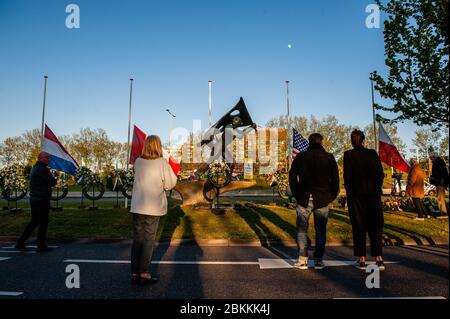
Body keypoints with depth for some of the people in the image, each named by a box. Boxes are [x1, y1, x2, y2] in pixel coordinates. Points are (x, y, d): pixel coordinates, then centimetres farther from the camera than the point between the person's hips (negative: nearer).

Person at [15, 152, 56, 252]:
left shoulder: (35, 168, 16)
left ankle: (20, 243, 19)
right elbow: (53, 182, -14)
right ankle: (41, 246, 7)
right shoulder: (43, 169, -15)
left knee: (34, 222, 16)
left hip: (34, 199, 9)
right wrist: (54, 179, 7)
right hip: (42, 200, -9)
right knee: (44, 222, 0)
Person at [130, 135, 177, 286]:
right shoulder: (162, 162, -10)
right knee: (148, 240, 6)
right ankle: (144, 274, 10)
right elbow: (170, 184, -6)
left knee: (137, 239, 11)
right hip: (153, 207, -4)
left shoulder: (138, 162, 2)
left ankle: (134, 274, 17)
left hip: (137, 206, 4)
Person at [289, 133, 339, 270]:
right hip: (322, 200, 1)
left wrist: (296, 195, 11)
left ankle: (302, 260, 6)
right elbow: (335, 179, 2)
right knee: (320, 230, 10)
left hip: (303, 199, 0)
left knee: (301, 229, 8)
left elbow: (292, 178, 3)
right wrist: (331, 196, 11)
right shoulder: (329, 158, 1)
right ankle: (318, 260, 13)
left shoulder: (300, 157, 2)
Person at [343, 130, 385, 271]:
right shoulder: (373, 153, 3)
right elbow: (381, 174, 3)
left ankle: (362, 259, 9)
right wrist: (377, 190, 12)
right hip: (373, 194, 2)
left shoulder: (348, 155, -5)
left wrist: (349, 193, 2)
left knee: (359, 226, 5)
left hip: (356, 194, -2)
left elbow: (347, 176, -7)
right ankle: (379, 258, 3)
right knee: (375, 225, 9)